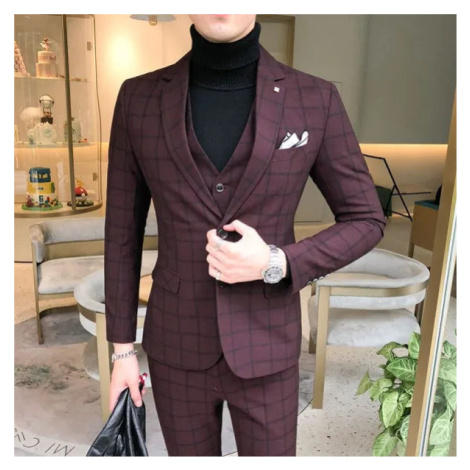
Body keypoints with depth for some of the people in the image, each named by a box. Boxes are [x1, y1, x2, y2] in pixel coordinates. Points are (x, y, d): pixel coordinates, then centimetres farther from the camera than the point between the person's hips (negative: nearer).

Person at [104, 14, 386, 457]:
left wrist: (275, 264, -21)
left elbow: (366, 220, -3)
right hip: (177, 345, 2)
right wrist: (122, 348, 3)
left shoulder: (315, 99, -11)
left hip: (265, 349, -1)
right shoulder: (139, 98, -7)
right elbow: (123, 230, -1)